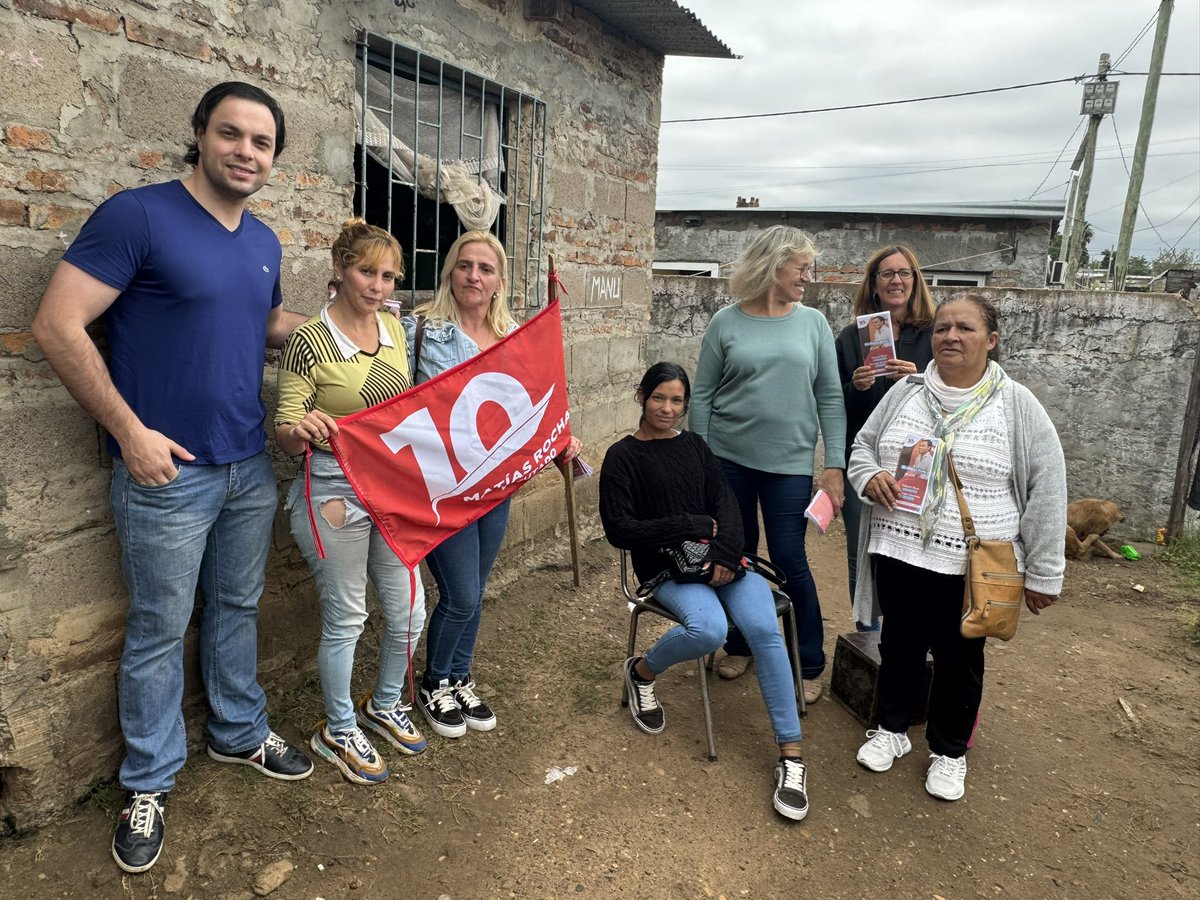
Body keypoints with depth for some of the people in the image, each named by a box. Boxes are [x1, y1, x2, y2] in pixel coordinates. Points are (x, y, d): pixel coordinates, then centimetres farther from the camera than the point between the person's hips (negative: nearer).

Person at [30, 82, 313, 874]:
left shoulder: (264, 241, 8)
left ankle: (240, 732, 39)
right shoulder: (137, 215, -12)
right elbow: (58, 326, -15)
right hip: (168, 471, -6)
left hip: (251, 467, 6)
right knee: (160, 629, 7)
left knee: (239, 607, 19)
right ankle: (149, 784, 26)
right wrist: (130, 432, -16)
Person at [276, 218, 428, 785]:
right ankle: (338, 732, 30)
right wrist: (302, 428, -32)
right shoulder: (310, 341, -13)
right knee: (346, 619, 7)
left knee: (409, 611, 12)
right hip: (335, 494, -6)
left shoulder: (393, 328, 6)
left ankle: (383, 705, 39)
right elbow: (285, 435, -12)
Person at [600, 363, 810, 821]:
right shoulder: (622, 456, 0)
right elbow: (620, 530, -10)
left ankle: (791, 755, -15)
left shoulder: (694, 446, 14)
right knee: (709, 629, -32)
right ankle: (641, 672, 0)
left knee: (764, 628, -22)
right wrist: (694, 526, -12)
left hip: (719, 557, 4)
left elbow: (726, 503, 5)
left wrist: (724, 552, -15)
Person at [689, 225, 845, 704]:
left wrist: (835, 465, -5)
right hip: (728, 458, 1)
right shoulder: (727, 322, -1)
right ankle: (739, 646, 32)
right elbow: (701, 396, 1)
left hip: (789, 463, 0)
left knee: (790, 561, 1)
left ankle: (809, 665, 19)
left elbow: (830, 398, 2)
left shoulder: (813, 323, 2)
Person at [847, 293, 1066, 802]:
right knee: (899, 645, 18)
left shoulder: (1017, 405, -6)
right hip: (898, 552, 2)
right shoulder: (906, 392, 2)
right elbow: (862, 445, 12)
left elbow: (1046, 491, -4)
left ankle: (949, 751, 36)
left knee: (959, 660, 14)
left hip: (971, 567, -2)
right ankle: (891, 729, 39)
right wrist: (869, 476, -12)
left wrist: (1043, 573, -3)